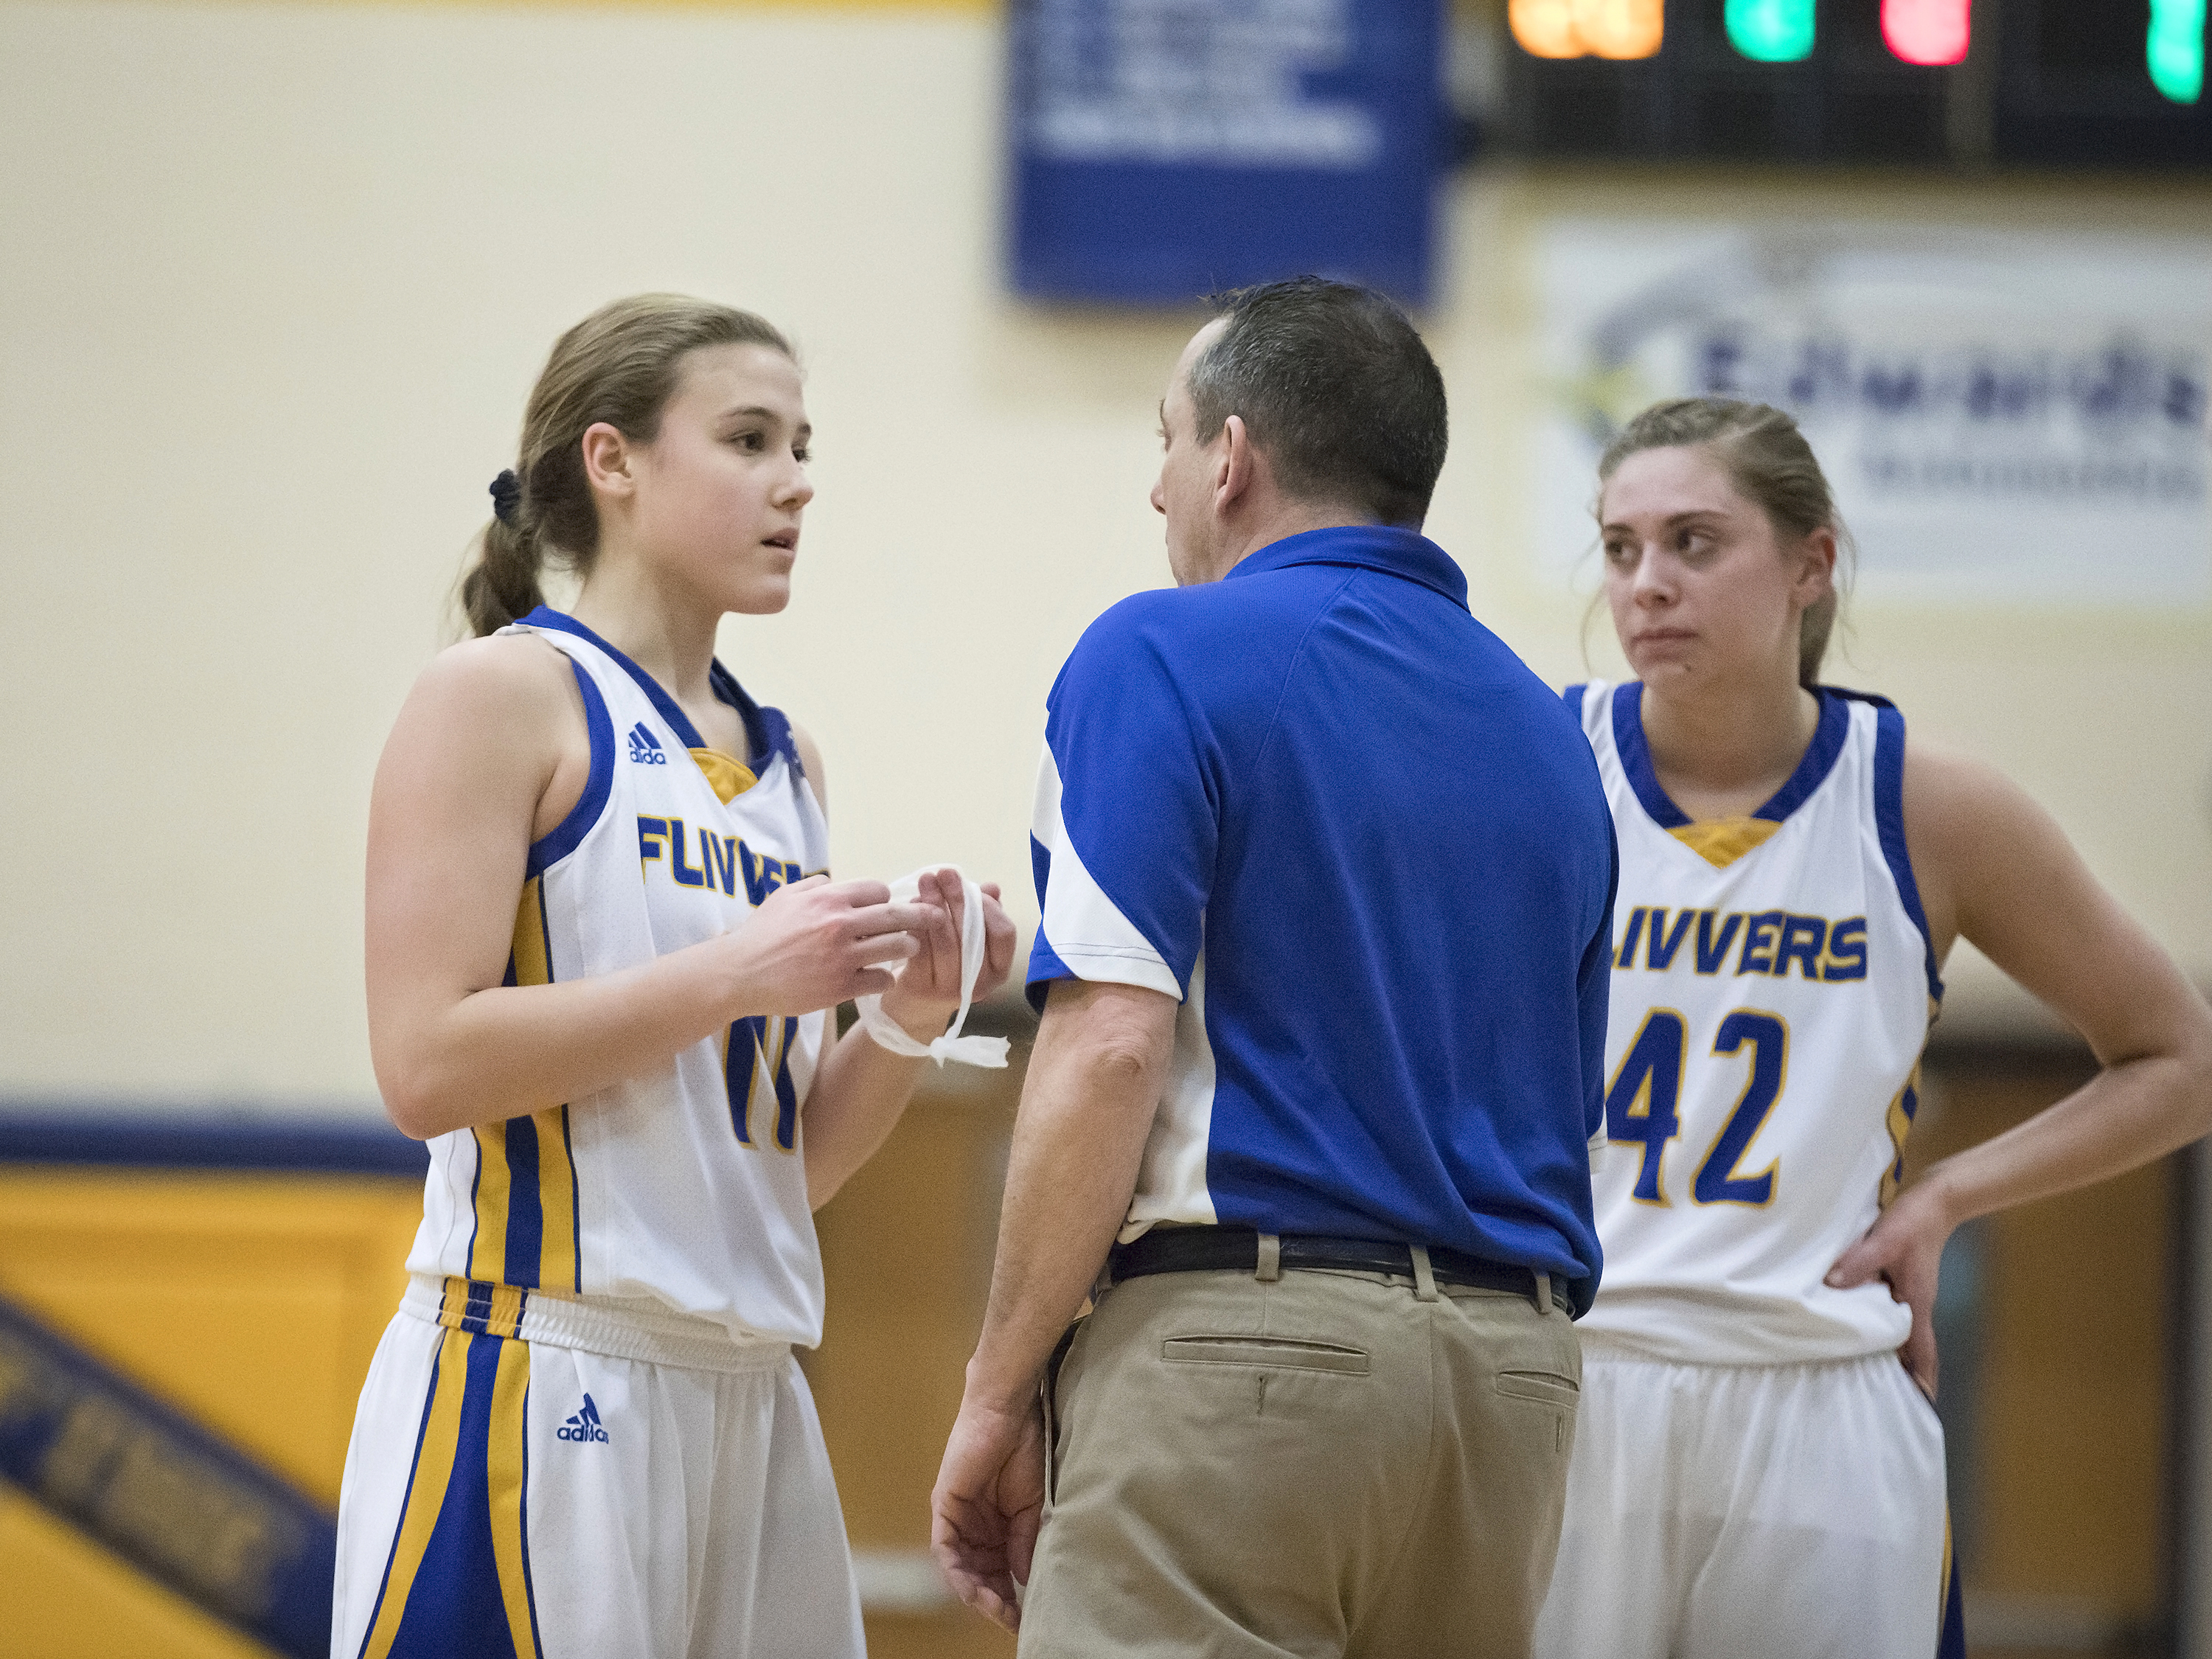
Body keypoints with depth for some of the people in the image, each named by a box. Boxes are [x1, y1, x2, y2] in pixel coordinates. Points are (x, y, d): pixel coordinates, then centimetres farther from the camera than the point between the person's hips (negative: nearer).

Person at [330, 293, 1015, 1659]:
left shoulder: (782, 761, 17)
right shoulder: (504, 695, -3)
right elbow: (426, 1061, -13)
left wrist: (903, 1024, 1)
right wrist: (737, 974, -15)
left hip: (746, 1392, 7)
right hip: (537, 1380, -7)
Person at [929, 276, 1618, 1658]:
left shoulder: (1166, 657, -3)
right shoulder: (1541, 730, 19)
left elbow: (1112, 1048, -12)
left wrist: (998, 1394, -8)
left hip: (1243, 1333, -7)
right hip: (1516, 1368, 7)